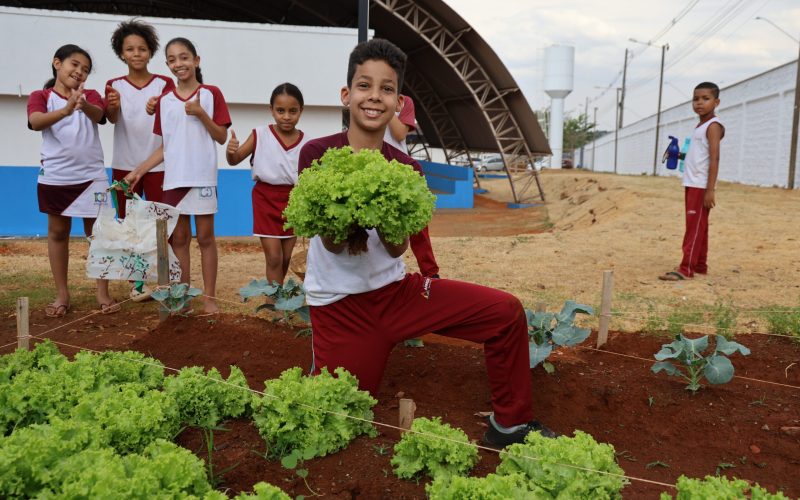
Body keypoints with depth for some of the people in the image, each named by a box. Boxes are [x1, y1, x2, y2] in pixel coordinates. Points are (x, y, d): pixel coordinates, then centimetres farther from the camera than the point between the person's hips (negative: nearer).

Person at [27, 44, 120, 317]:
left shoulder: (90, 95, 4)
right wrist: (66, 110, -40)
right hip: (54, 177, 0)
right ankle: (62, 294, 19)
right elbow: (36, 122, -21)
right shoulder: (40, 96, 0)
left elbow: (98, 115, -19)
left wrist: (84, 106, -43)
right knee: (57, 233, 9)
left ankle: (102, 292, 11)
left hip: (91, 176, 0)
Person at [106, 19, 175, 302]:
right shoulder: (114, 85, 4)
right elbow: (112, 118, -14)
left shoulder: (164, 83, 0)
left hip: (157, 165, -2)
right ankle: (136, 282, 17)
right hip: (124, 165, 2)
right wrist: (113, 106, -38)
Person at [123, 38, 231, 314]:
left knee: (205, 237, 2)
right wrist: (139, 171, 4)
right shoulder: (164, 101, 8)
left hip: (202, 176, -3)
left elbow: (222, 137, -3)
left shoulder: (211, 93, -1)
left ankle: (209, 297, 10)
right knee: (178, 238, 8)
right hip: (173, 178, 4)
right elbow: (165, 146, 10)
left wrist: (201, 114, -16)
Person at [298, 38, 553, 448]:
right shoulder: (317, 154, -12)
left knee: (506, 312, -8)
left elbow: (397, 248, -10)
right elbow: (331, 243, -16)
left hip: (396, 289, 4)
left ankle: (510, 424, 8)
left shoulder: (406, 169, -2)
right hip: (339, 305, -3)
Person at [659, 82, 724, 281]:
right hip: (691, 184, 9)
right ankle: (700, 266, 20)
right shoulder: (700, 126, 18)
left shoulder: (713, 126, -10)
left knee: (696, 226, -9)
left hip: (701, 185, -9)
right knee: (697, 227, 13)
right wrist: (679, 155, 12)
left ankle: (686, 269, -10)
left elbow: (714, 158, -18)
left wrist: (710, 190, -23)